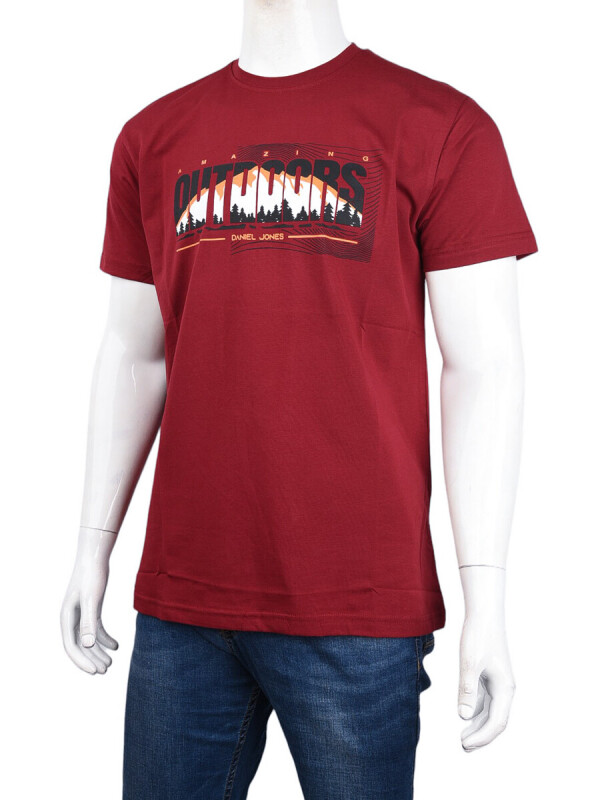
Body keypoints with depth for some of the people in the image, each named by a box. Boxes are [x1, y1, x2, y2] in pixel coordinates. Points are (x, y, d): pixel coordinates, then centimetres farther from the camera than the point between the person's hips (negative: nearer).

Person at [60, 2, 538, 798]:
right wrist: (94, 546, 11)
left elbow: (483, 367, -5)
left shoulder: (441, 126, -1)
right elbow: (132, 353, 14)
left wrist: (486, 600, -8)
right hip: (182, 595, 4)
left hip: (357, 607, -3)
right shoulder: (152, 138, 10)